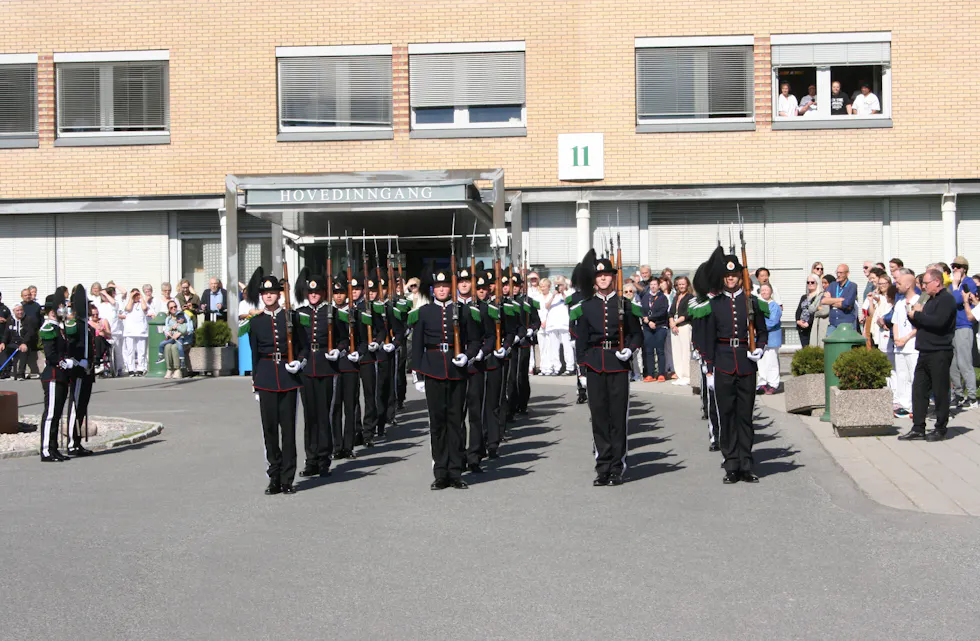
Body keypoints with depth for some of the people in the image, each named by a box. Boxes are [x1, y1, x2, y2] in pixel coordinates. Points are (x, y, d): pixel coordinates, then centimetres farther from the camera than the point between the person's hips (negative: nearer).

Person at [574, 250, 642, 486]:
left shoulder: (625, 305, 5)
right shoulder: (586, 306, 8)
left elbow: (636, 334, 10)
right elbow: (580, 338, 10)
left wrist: (629, 349, -9)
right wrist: (581, 365, 3)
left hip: (618, 365, -1)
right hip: (595, 366, 1)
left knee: (618, 416, -1)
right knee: (599, 415, 2)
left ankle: (617, 468, 7)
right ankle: (603, 469, 9)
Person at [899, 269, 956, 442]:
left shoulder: (946, 299, -10)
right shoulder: (931, 300, 20)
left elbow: (938, 322, -24)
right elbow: (921, 323, 22)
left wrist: (917, 315, -12)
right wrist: (916, 315, 2)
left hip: (939, 353, -9)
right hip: (925, 352, 9)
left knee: (940, 392, -1)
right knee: (919, 390, 6)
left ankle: (940, 429, 7)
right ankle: (918, 428, 9)